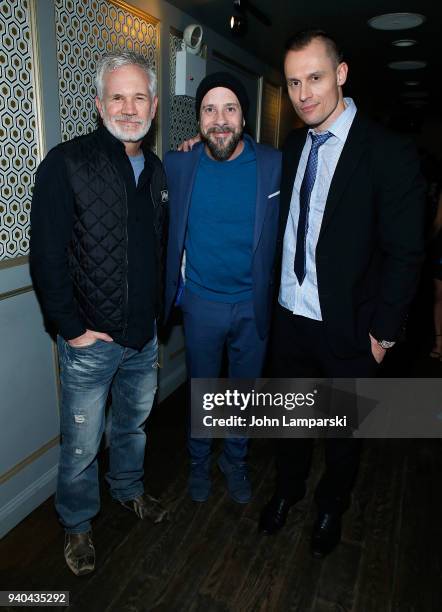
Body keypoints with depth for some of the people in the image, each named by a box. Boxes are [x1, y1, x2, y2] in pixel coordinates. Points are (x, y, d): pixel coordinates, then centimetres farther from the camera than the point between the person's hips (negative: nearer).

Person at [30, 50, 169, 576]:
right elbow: (47, 257, -14)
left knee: (134, 422, 24)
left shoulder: (156, 169, 7)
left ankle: (128, 488, 49)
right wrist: (72, 329, -13)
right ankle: (77, 525, 37)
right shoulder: (66, 164, -12)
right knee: (81, 444, 11)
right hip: (90, 339, -5)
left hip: (145, 334, 6)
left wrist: (158, 312, 9)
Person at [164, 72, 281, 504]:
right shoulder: (179, 165, -6)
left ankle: (235, 461, 44)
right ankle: (199, 461, 43)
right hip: (200, 302, 0)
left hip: (253, 305, 0)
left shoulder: (274, 165, -9)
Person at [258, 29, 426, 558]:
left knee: (343, 429, 18)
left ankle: (331, 507, 45)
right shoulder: (293, 147, 5)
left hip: (347, 329, -4)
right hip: (289, 317, 5)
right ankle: (287, 489, 48)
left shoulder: (389, 153, -13)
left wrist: (382, 331, -12)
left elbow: (404, 252, -12)